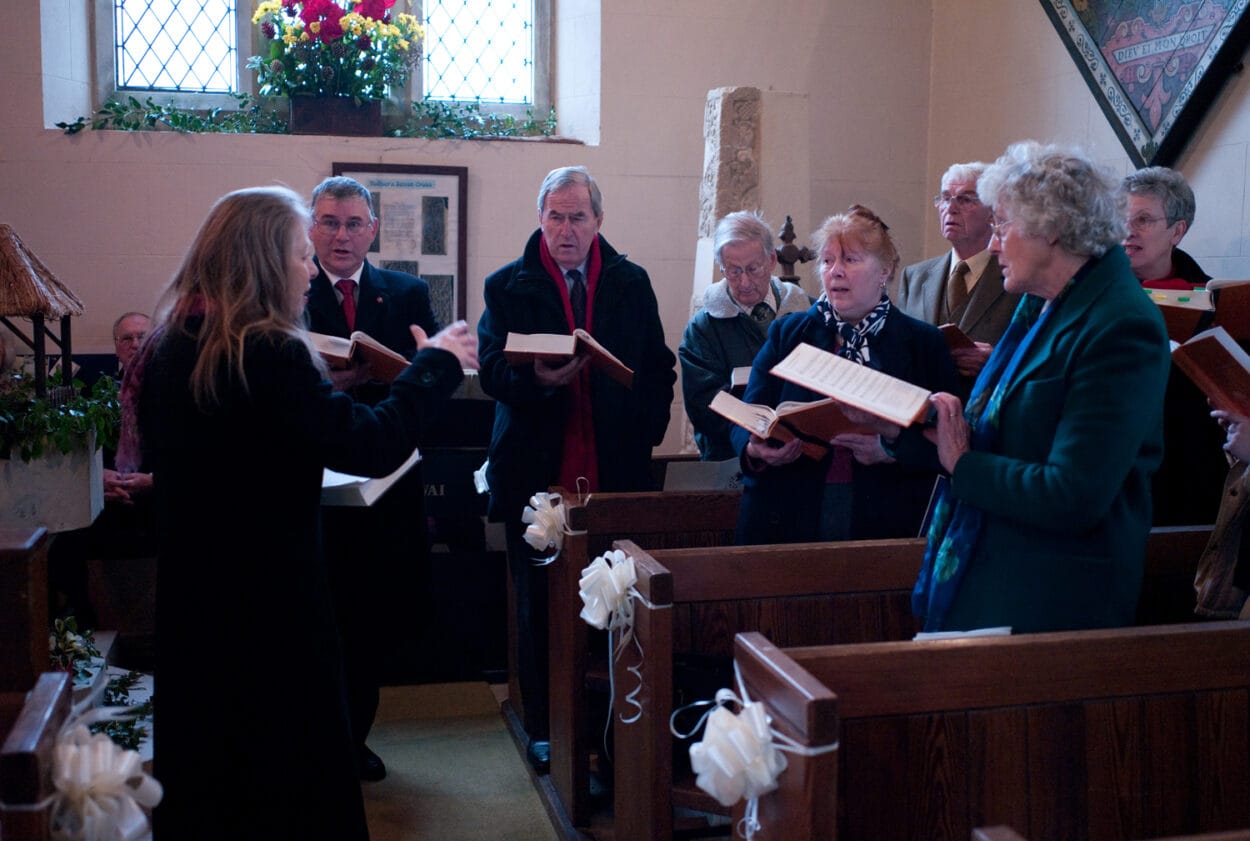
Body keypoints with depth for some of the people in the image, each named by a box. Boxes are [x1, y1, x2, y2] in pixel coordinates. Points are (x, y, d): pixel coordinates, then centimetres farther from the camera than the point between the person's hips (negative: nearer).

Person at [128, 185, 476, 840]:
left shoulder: (170, 348, 4)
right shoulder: (269, 354, -22)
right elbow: (373, 446, -25)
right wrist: (435, 364, -10)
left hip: (190, 598, 8)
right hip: (269, 607, -8)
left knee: (201, 775, 20)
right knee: (290, 784, 8)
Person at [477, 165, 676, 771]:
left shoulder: (631, 283, 10)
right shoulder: (507, 286, 5)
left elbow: (658, 369, 9)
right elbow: (492, 372, -5)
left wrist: (644, 435, -2)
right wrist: (537, 379, -25)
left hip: (618, 473, 1)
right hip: (537, 472, -1)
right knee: (539, 608, 8)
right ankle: (543, 727, 21)